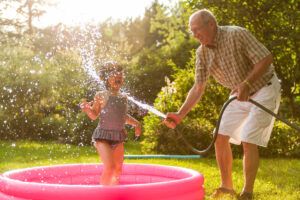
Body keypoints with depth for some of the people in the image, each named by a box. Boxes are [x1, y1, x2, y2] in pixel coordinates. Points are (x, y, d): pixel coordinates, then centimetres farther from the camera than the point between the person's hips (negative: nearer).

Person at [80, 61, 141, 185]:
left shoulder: (123, 97, 10)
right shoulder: (101, 96, -6)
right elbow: (94, 116, -3)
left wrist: (135, 123, 17)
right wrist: (87, 109, -21)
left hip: (118, 136, 6)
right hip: (103, 135, -6)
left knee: (118, 168, 11)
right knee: (109, 166, -17)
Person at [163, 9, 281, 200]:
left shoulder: (237, 34, -25)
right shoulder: (202, 52, -6)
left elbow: (267, 58, -24)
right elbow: (198, 88, -3)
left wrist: (247, 84, -36)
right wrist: (180, 115, -12)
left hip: (263, 89, -7)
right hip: (240, 95, 7)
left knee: (248, 141, -15)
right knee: (220, 137, 2)